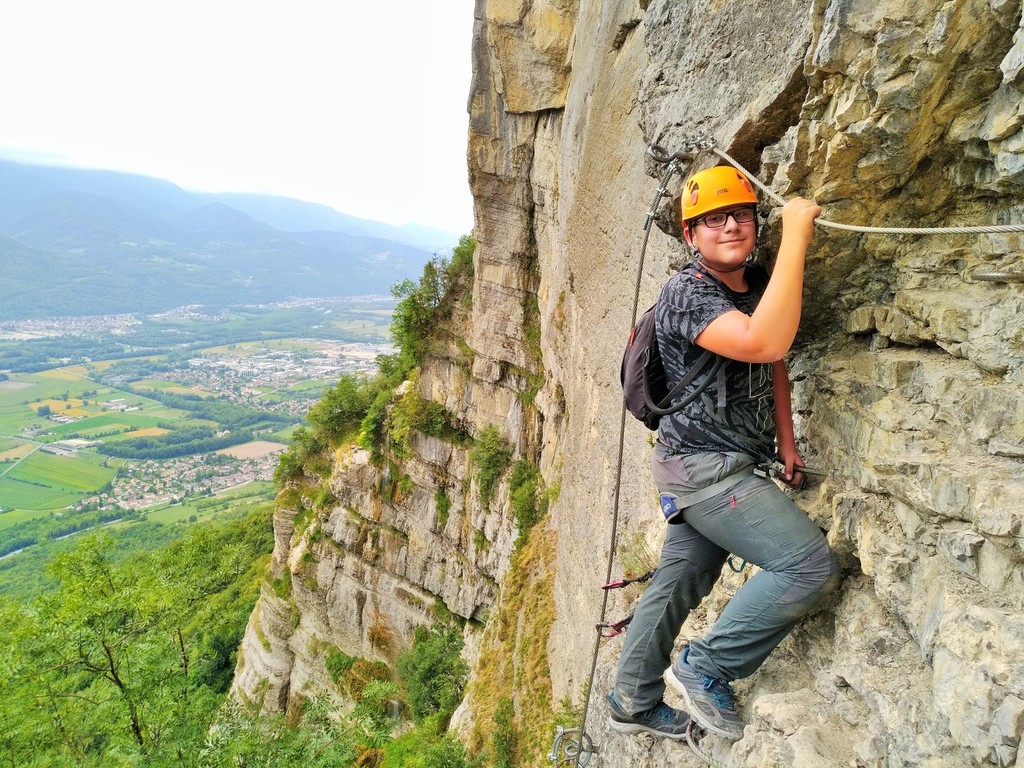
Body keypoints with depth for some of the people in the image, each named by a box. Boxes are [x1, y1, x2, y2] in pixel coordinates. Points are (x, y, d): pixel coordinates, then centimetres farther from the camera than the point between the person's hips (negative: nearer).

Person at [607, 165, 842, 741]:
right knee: (813, 567, -14)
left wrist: (787, 442, 14)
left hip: (727, 467, 9)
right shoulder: (686, 294, -19)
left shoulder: (757, 283, 9)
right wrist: (797, 236, -31)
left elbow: (775, 365, 20)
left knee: (680, 584, 16)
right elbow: (765, 344, -36)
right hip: (703, 466, -8)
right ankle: (705, 668, 2)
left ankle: (634, 701, 33)